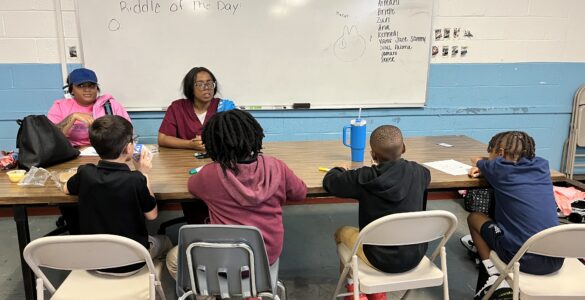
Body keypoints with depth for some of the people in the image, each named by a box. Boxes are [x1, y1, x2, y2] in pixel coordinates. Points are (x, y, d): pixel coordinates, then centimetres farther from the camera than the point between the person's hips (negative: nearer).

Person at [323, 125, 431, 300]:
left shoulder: (364, 178, -20)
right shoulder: (417, 172, -8)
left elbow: (329, 182, -7)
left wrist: (341, 169, 16)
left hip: (381, 259, -4)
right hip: (415, 256, 4)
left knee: (342, 233, 23)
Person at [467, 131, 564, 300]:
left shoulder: (499, 167, -3)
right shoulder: (541, 165, 9)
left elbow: (476, 161, 19)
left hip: (524, 258, -5)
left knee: (474, 218, 17)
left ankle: (495, 279, 7)